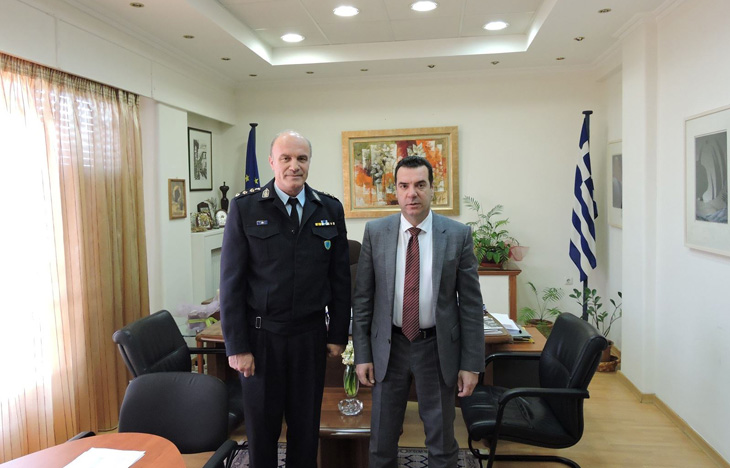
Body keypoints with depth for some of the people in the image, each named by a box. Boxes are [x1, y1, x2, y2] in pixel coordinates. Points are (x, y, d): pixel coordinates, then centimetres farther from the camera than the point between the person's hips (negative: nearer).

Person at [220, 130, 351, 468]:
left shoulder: (331, 209, 2)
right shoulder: (245, 208, -5)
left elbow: (340, 278, 5)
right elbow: (231, 281, -6)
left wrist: (338, 335, 4)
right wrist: (236, 347, -8)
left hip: (311, 335, 2)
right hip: (261, 336, -2)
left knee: (306, 426, 14)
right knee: (261, 426, 14)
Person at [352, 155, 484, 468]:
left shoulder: (458, 235, -7)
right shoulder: (375, 232, -3)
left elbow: (471, 303, -4)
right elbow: (362, 298, 0)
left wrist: (472, 363, -5)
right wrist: (362, 354, -2)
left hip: (438, 347, -1)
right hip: (389, 345, 1)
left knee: (442, 441, 15)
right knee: (382, 437, 15)